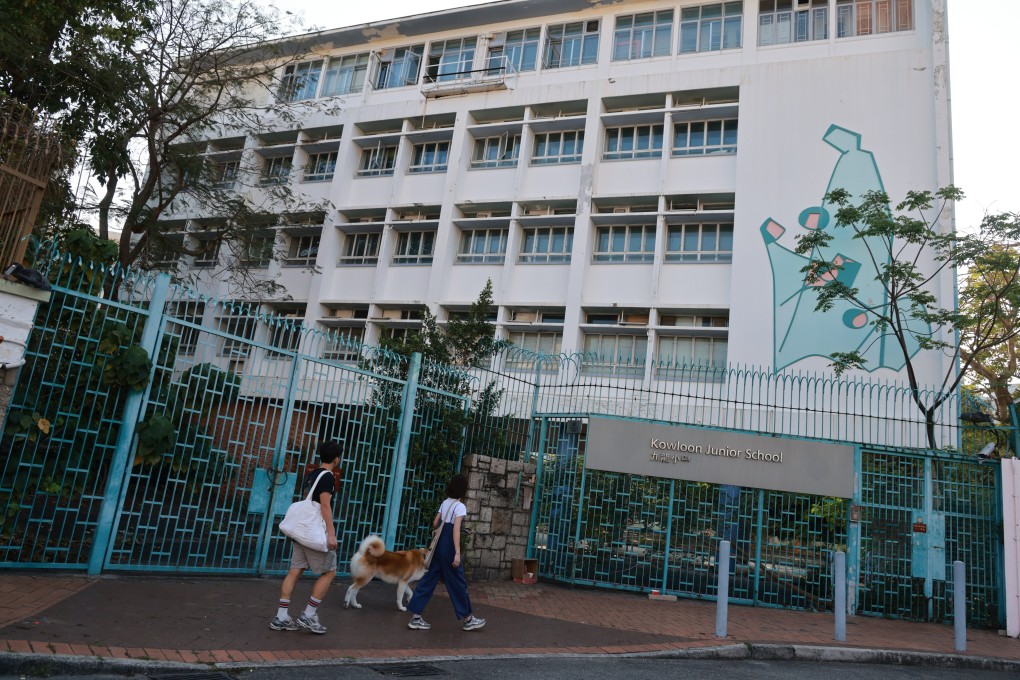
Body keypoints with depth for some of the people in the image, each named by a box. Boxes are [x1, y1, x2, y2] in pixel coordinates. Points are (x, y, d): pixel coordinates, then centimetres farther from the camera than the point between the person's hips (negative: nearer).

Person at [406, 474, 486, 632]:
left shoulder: (445, 503, 9)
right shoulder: (460, 506, -13)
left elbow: (435, 523, 14)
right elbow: (456, 530, -21)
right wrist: (457, 553, -24)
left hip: (439, 544, 7)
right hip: (449, 547, -7)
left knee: (429, 579, 8)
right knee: (457, 582, 3)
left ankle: (416, 618, 7)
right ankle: (468, 619, 15)